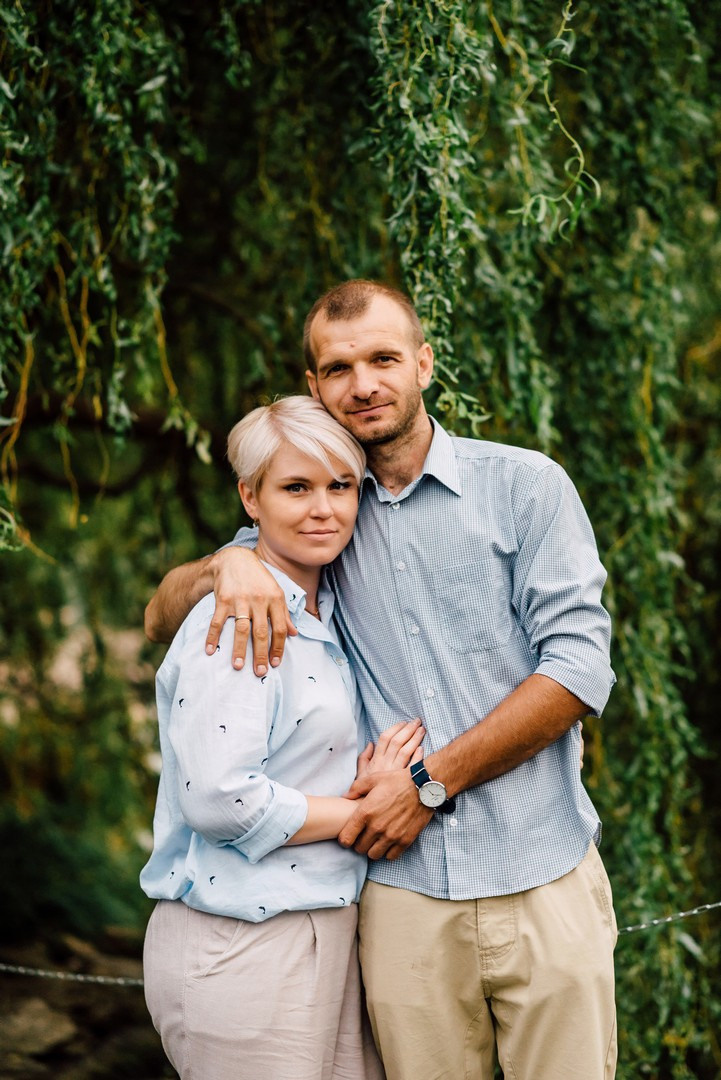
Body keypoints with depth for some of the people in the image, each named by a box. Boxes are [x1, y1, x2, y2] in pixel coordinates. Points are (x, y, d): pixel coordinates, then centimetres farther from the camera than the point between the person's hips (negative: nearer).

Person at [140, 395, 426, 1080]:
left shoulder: (325, 614, 14)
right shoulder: (235, 624, -15)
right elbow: (217, 799, -24)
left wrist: (367, 787, -2)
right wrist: (362, 811, -12)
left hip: (328, 936, 8)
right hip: (241, 948, -8)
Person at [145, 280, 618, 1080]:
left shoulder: (524, 486, 2)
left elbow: (578, 668, -6)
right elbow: (162, 617, 14)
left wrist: (430, 780, -9)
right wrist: (230, 566, -9)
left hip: (543, 885, -2)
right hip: (404, 896, 2)